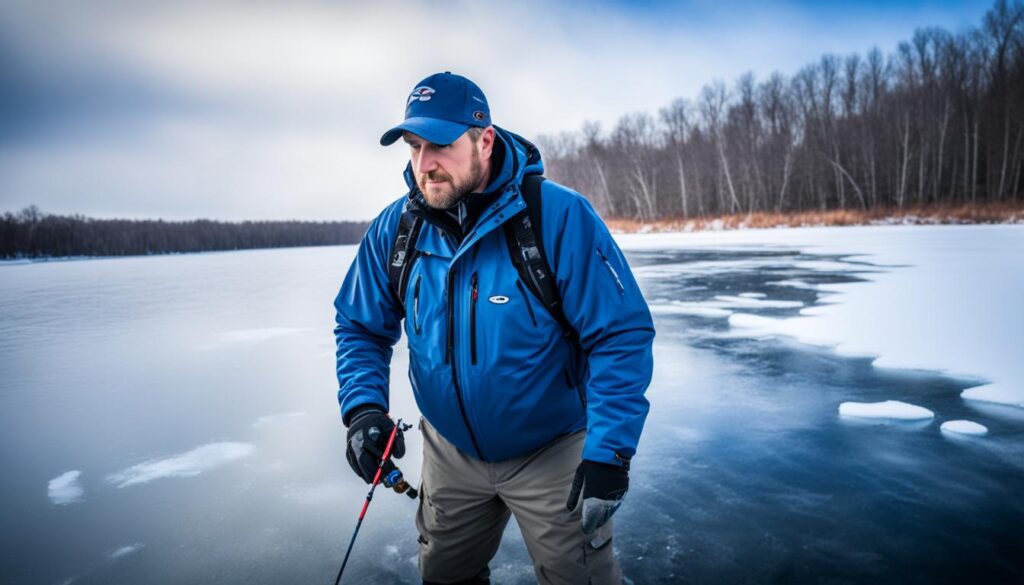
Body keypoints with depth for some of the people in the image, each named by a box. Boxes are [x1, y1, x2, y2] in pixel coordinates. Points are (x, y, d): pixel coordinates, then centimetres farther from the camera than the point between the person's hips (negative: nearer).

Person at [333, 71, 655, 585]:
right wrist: (363, 408, -16)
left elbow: (622, 334, -22)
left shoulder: (559, 216, -23)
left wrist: (609, 452, -27)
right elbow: (360, 327, 2)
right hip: (450, 452, 5)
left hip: (552, 453, -4)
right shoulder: (394, 229, -8)